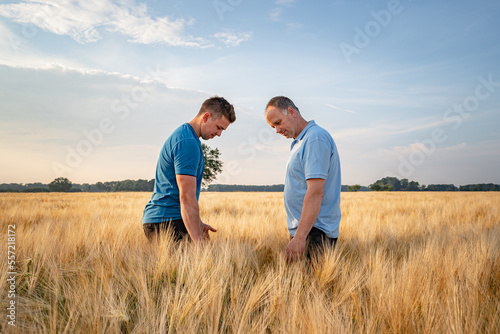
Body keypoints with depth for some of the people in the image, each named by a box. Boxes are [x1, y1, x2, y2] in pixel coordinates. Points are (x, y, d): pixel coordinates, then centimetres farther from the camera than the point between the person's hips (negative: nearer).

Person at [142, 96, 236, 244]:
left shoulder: (182, 134, 18)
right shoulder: (188, 143, -15)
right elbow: (187, 197, -21)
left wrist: (198, 224, 22)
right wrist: (198, 241, -23)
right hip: (167, 221, -10)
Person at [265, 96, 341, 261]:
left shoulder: (316, 138, -14)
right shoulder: (299, 142, 19)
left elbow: (316, 192, -23)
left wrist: (299, 237, -27)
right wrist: (296, 234, 17)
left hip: (315, 233, -9)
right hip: (302, 229, 9)